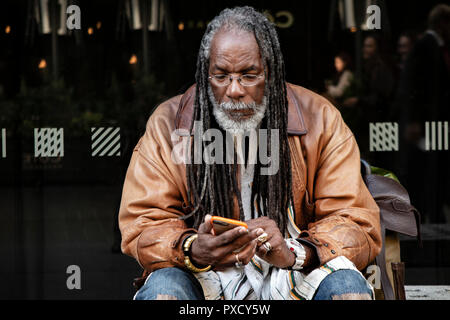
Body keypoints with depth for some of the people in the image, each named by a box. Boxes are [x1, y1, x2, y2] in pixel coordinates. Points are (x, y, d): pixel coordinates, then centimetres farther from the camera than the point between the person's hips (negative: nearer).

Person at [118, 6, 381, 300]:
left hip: (296, 277, 1)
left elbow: (360, 229, -3)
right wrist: (193, 251, -26)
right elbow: (143, 227, -2)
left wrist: (294, 252, -24)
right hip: (207, 279, 0)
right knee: (162, 285, -32)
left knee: (347, 283, -30)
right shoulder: (166, 126, -1)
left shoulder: (321, 122, -1)